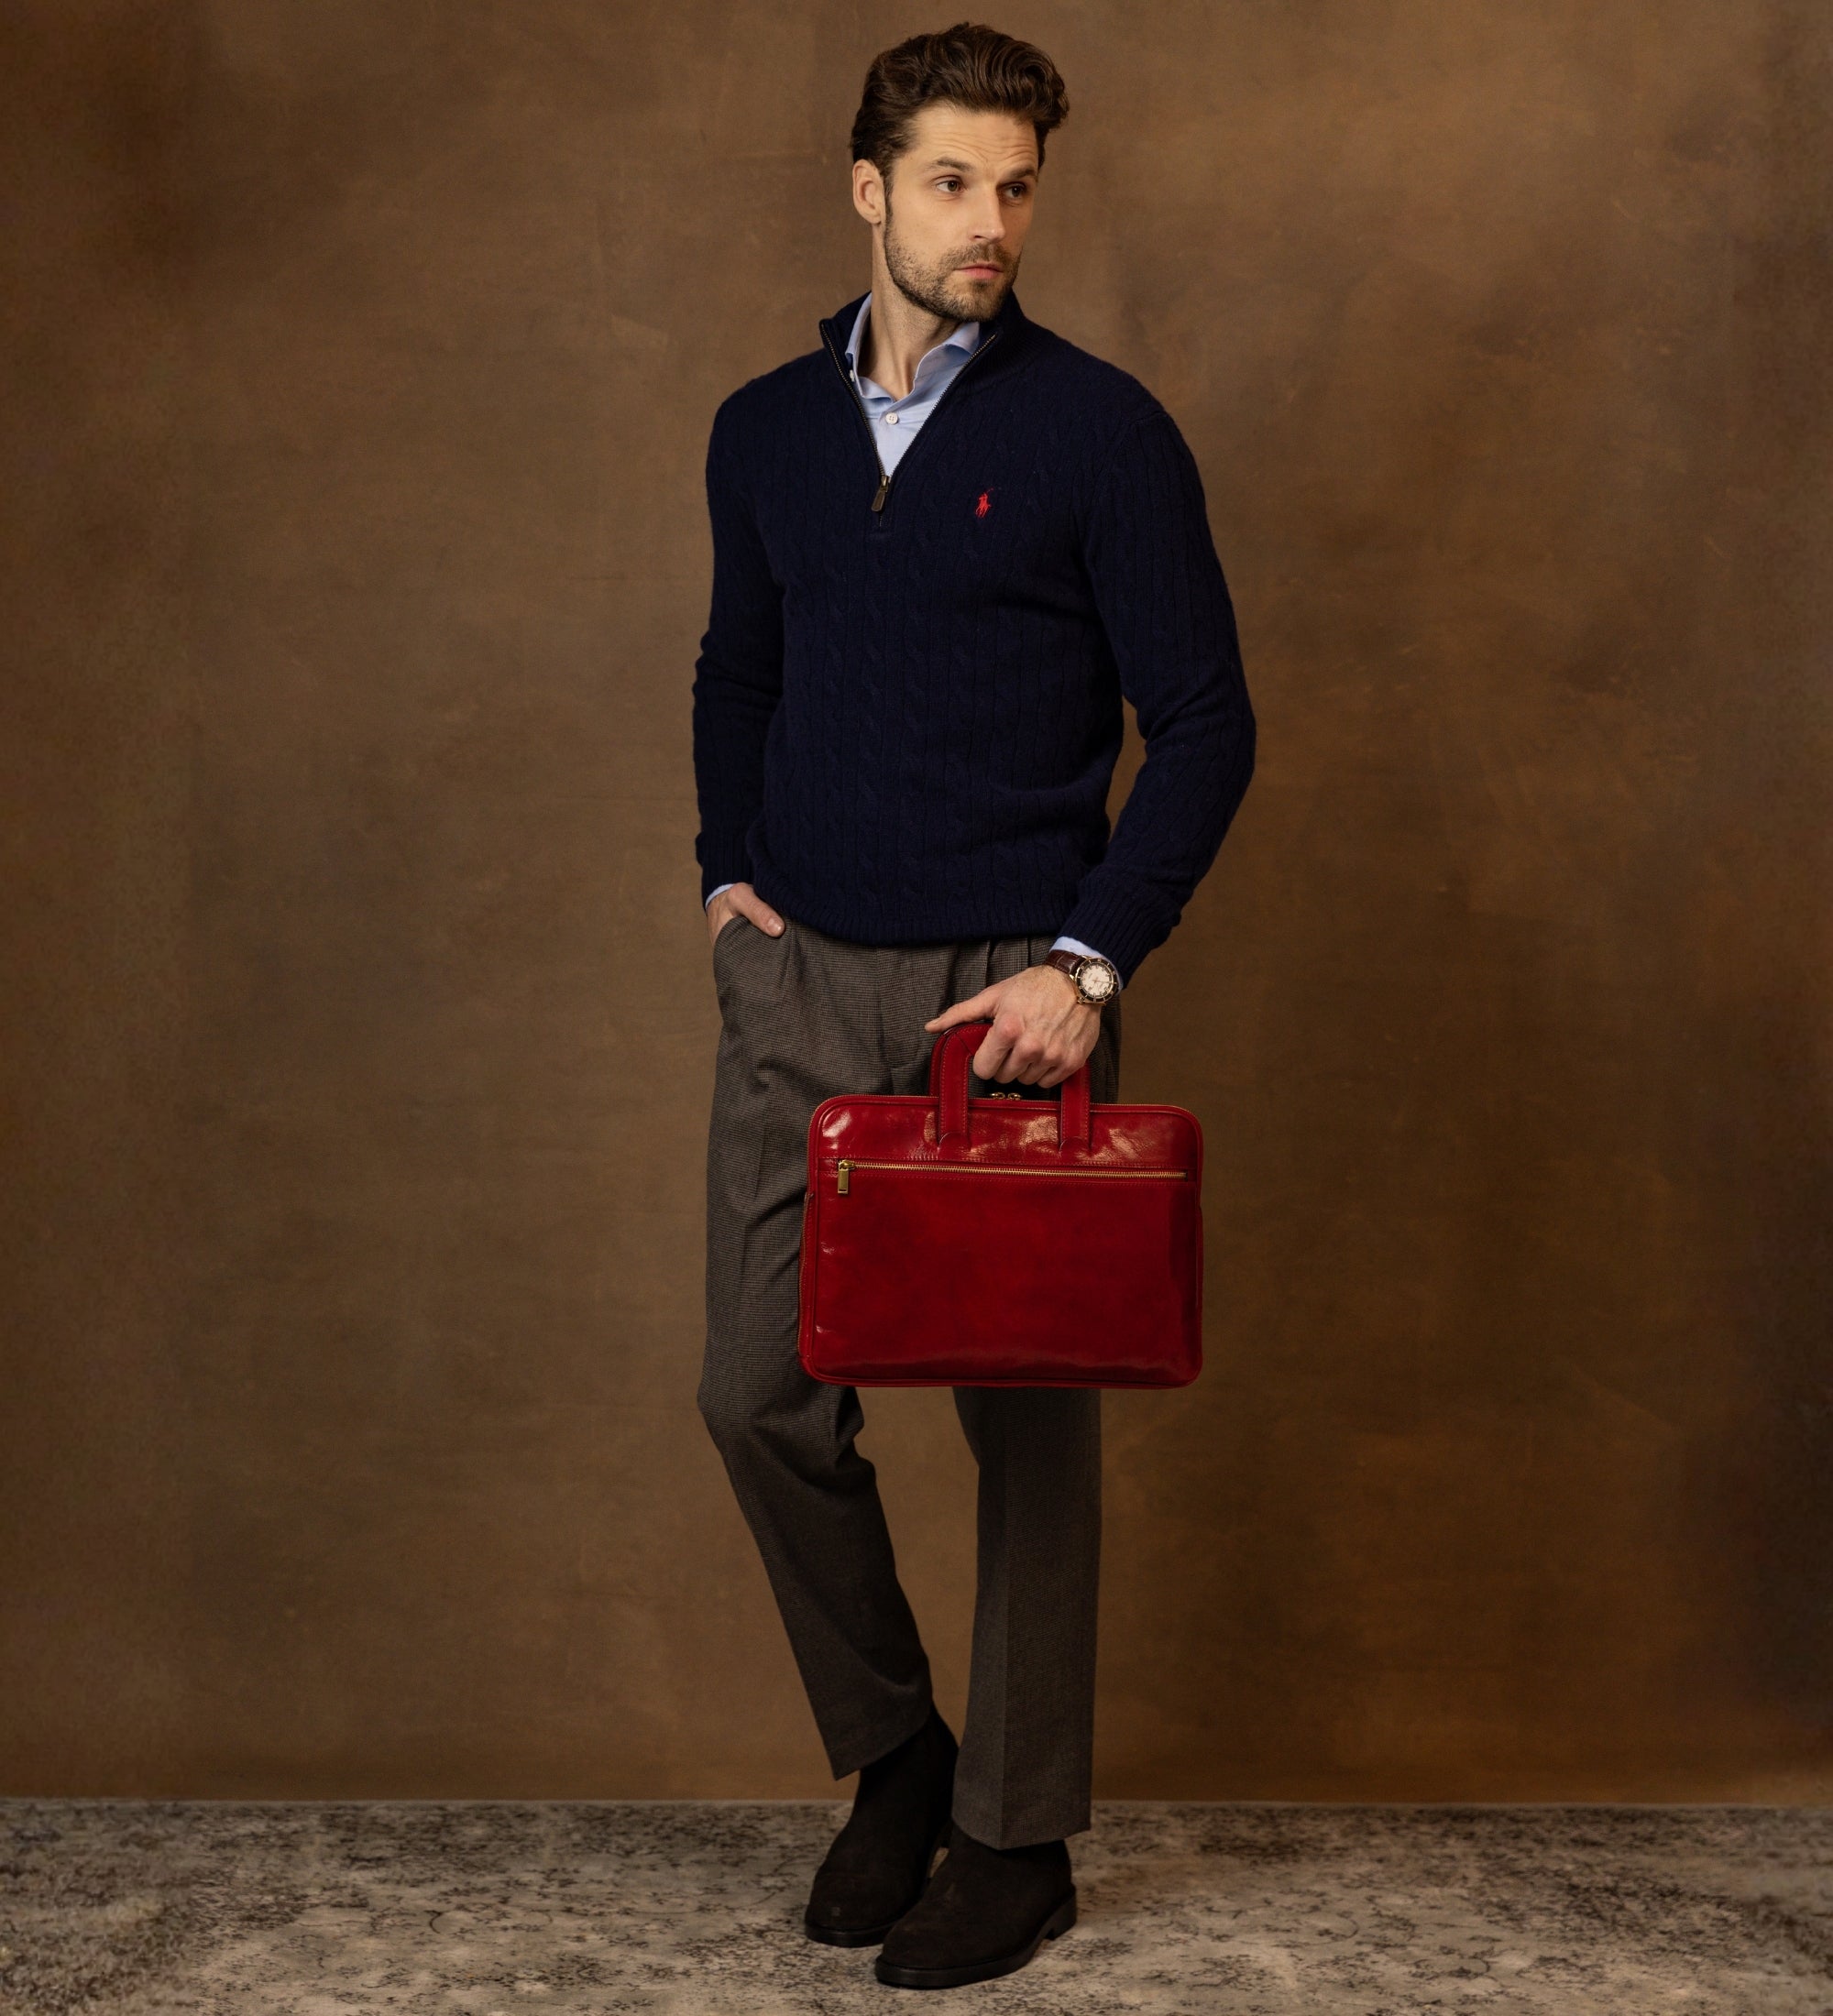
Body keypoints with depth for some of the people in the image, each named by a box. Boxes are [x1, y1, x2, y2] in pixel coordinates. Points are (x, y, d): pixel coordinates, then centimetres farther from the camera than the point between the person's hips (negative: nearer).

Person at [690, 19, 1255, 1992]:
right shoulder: (764, 432, 10)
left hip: (1009, 989, -4)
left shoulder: (1098, 430, -4)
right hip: (799, 979, 4)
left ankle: (1018, 1834, 18)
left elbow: (1203, 724, -5)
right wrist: (729, 865, 8)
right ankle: (889, 1754, 24)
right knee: (760, 1388, 2)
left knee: (1029, 1418, 3)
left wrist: (1089, 962, -14)